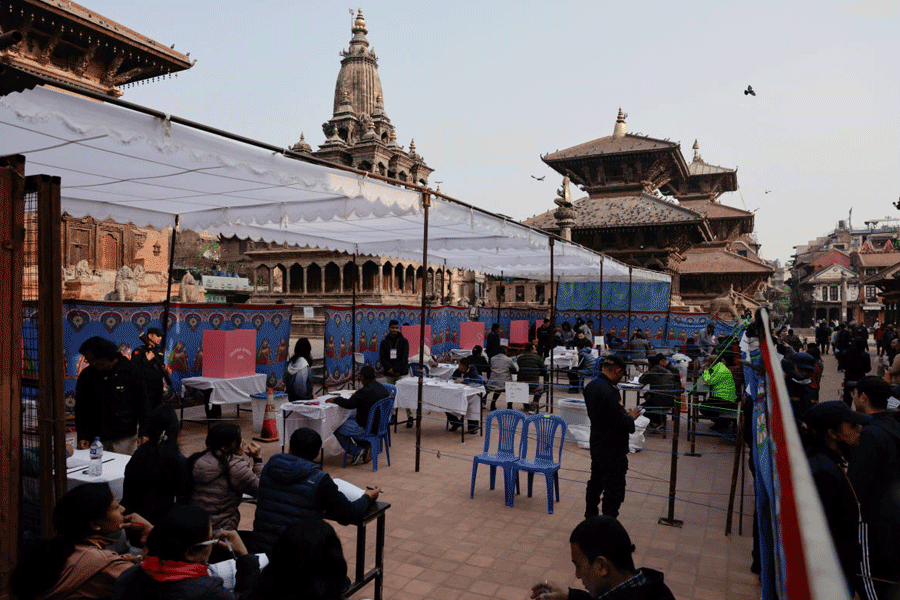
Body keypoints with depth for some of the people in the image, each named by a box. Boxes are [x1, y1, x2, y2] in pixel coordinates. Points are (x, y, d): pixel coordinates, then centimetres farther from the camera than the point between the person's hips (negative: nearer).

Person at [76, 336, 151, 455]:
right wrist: (83, 436, 1)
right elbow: (81, 409, 10)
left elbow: (143, 402, 0)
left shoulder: (129, 370, -4)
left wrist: (144, 432, -4)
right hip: (97, 439, 2)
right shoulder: (86, 376, 4)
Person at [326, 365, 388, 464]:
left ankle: (357, 452, 2)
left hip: (366, 428, -9)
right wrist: (357, 395, 22)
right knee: (349, 420, 27)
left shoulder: (365, 391, -23)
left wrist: (335, 399, -7)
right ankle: (365, 448, 18)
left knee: (337, 429, 3)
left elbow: (349, 404, -22)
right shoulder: (383, 388, 4)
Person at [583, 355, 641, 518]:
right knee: (614, 491, 2)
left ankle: (590, 517, 37)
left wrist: (623, 413, 8)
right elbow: (622, 424, -26)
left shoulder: (590, 386, 3)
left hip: (596, 446, 9)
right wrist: (631, 416, -5)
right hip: (613, 451, -9)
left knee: (595, 483, 23)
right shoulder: (610, 392, -27)